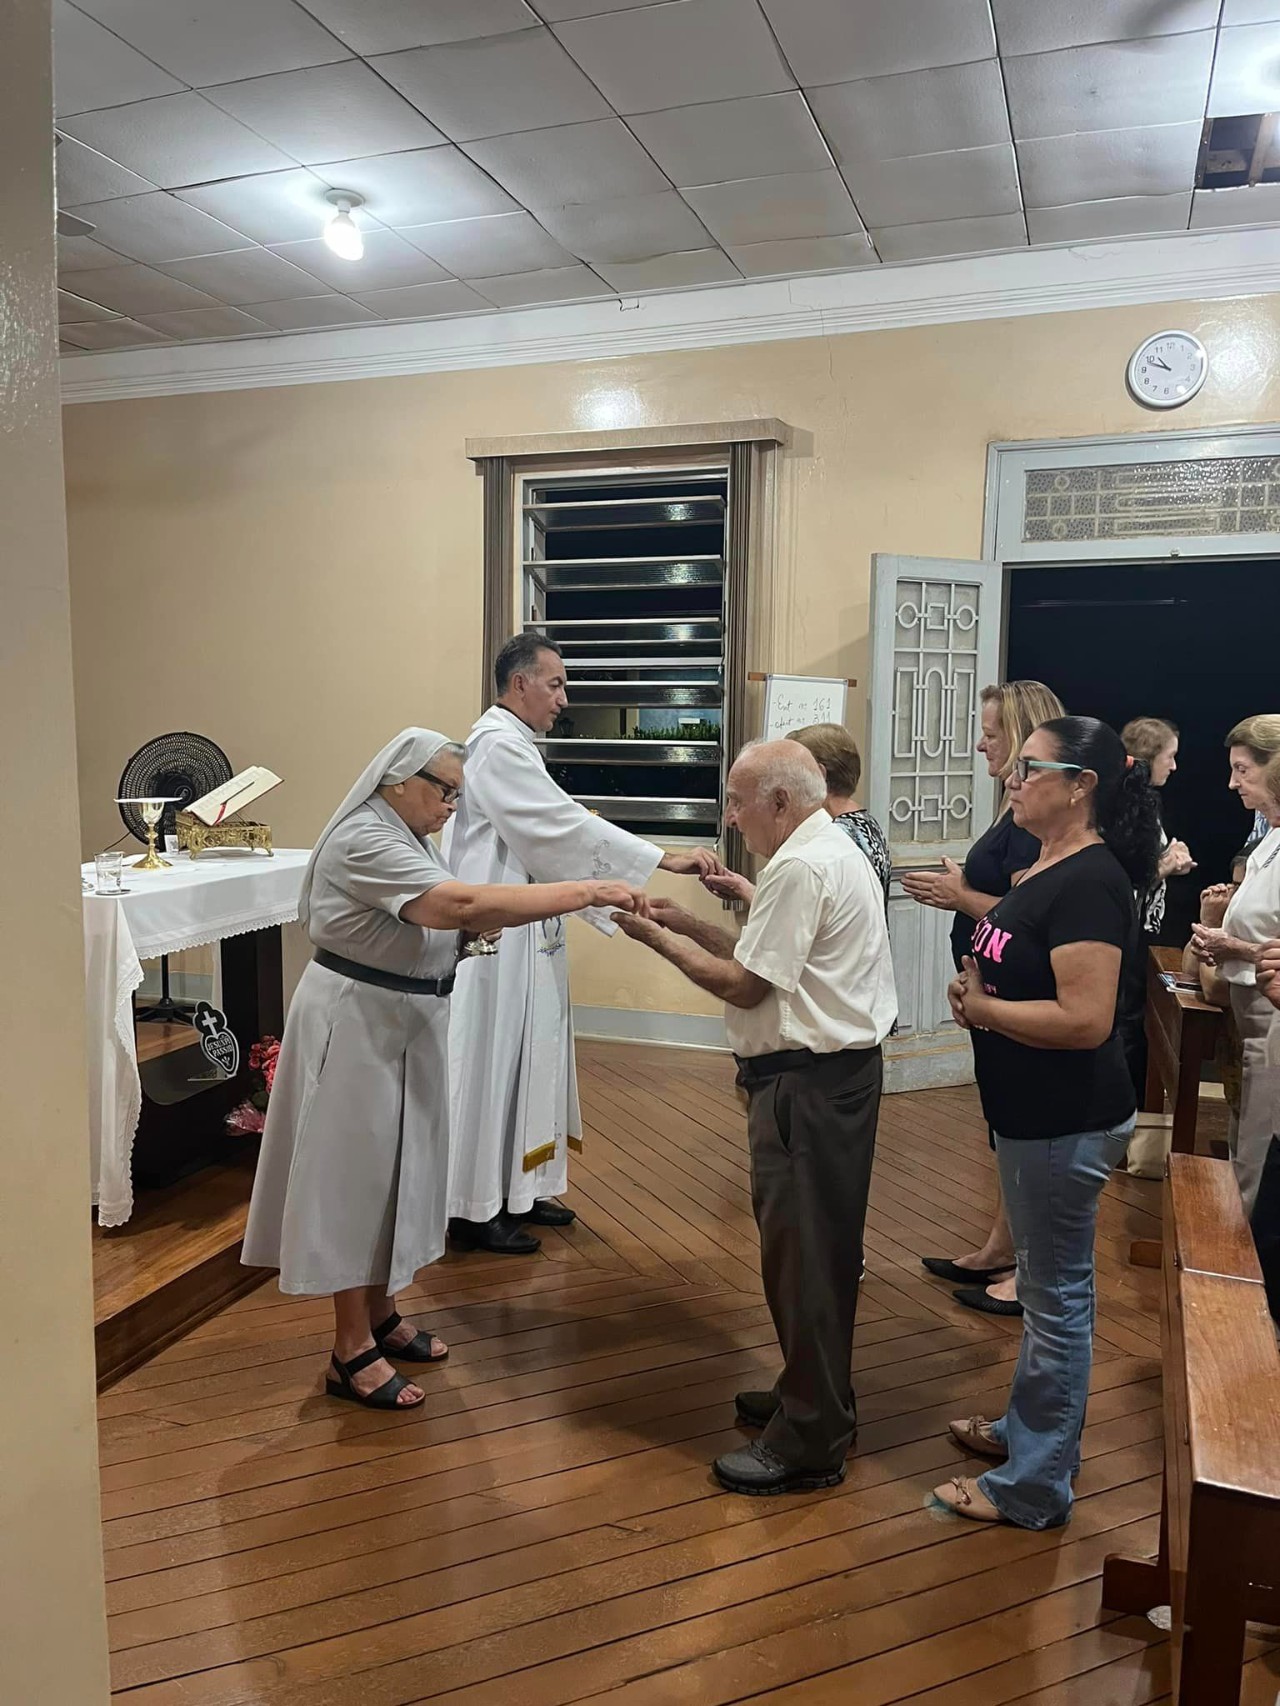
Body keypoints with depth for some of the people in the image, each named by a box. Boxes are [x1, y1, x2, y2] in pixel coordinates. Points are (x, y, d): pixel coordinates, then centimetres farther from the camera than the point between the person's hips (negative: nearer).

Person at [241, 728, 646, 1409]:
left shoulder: (407, 837, 9)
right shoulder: (365, 842, -24)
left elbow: (441, 920, 13)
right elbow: (463, 904, -35)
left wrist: (472, 929, -11)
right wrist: (588, 891, -36)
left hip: (403, 1024, 10)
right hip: (356, 1025, -10)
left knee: (392, 1167, 17)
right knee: (355, 1172, 0)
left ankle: (380, 1315, 32)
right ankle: (351, 1352, 12)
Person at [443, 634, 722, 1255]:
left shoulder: (510, 744, 16)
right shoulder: (498, 746, -17)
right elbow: (565, 825, -23)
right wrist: (663, 858, -23)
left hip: (525, 935, 10)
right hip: (498, 937, -10)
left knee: (526, 1059, 15)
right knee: (491, 1065, -1)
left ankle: (517, 1190, 27)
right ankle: (475, 1209, 11)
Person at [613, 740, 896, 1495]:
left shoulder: (801, 868, -19)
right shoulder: (832, 851, 14)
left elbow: (745, 984, -17)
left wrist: (659, 940, -6)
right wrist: (692, 925, 11)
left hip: (809, 1084, -11)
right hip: (836, 1070, 11)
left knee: (804, 1253, -1)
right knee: (819, 1247, 20)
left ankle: (809, 1442, 12)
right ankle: (815, 1396, 35)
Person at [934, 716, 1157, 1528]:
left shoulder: (1090, 882, -22)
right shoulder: (1050, 867, 8)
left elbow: (1085, 1019, -29)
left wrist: (981, 1008, -17)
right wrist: (977, 991, -3)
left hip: (1068, 1122, -10)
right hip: (1035, 1115, 10)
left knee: (1057, 1293, 5)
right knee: (1044, 1283, 23)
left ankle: (1036, 1485, 20)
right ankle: (1030, 1426, 41)